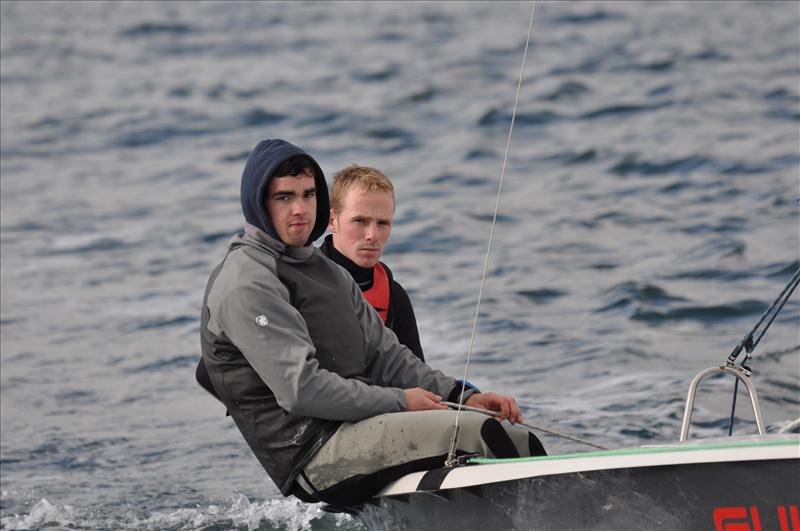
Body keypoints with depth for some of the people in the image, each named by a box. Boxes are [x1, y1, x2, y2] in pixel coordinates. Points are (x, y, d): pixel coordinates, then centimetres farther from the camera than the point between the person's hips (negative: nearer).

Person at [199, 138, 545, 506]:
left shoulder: (329, 273, 23)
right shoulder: (246, 282, -9)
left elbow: (385, 356, 19)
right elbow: (300, 388, -18)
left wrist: (463, 396, 4)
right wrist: (398, 402, -12)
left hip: (355, 426, 9)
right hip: (311, 454, -9)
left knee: (519, 440, -2)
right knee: (476, 431, -24)